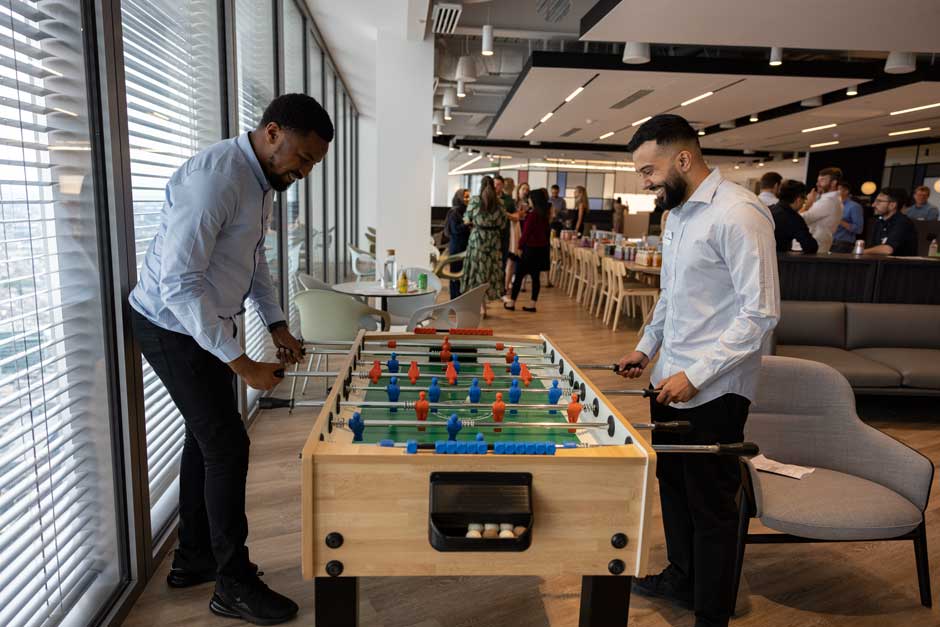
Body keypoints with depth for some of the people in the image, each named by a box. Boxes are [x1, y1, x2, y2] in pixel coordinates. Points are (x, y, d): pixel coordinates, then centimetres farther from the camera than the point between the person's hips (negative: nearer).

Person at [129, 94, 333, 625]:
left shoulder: (263, 179, 4)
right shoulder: (214, 179, -27)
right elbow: (179, 284, -31)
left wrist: (277, 324, 7)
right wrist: (239, 361, -30)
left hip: (207, 323, 10)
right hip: (174, 327, -9)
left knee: (207, 437, 16)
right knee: (228, 445, -6)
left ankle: (194, 560, 32)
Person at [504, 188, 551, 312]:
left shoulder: (533, 214, -16)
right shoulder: (545, 215, 7)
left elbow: (526, 233, -15)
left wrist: (519, 245, -6)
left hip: (531, 248, -8)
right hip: (542, 249, 8)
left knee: (519, 275, 1)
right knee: (535, 277, 9)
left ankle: (512, 303, 7)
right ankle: (533, 304, 11)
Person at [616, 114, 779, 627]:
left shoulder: (738, 215, -18)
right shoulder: (678, 213, 11)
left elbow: (760, 314, -21)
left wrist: (695, 375, -22)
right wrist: (647, 348, 13)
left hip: (713, 392, -8)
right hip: (671, 381, 9)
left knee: (711, 506, 6)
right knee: (673, 486, 20)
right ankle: (681, 577, 41)